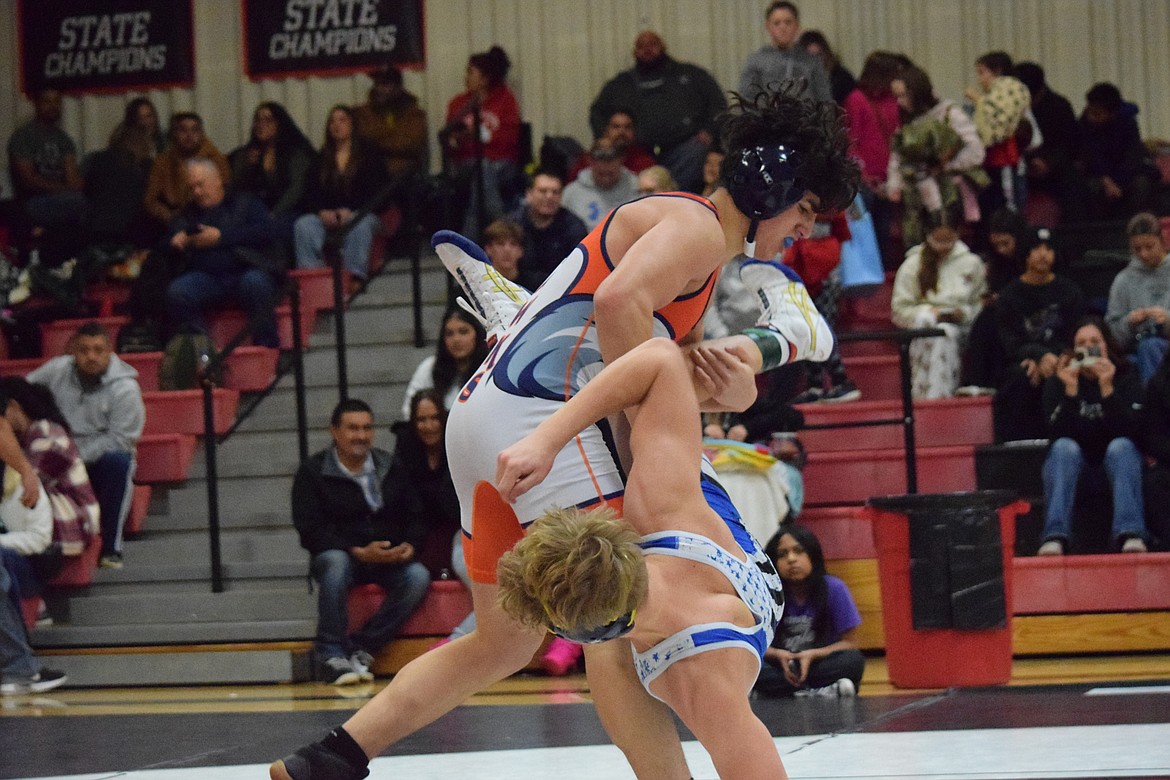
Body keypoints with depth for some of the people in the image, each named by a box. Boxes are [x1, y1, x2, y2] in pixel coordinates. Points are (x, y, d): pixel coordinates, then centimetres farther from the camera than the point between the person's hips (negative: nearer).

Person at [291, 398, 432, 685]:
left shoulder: (392, 469, 12)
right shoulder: (312, 473, 0)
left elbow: (416, 518, 11)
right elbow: (310, 531, -10)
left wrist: (410, 545, -13)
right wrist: (358, 552, -22)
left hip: (390, 559, 3)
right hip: (342, 556, -3)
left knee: (418, 576, -28)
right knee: (335, 562, -38)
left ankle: (361, 649, -23)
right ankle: (330, 654, -30)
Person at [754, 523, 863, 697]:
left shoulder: (834, 589, -7)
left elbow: (849, 643, -4)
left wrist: (812, 655, -20)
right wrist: (778, 655, -21)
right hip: (780, 668, 1)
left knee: (853, 660, -31)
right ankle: (821, 693, -34)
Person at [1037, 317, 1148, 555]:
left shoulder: (1126, 379, -3)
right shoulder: (1057, 382, -2)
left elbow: (1131, 432, -18)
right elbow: (1058, 435, -16)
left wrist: (1107, 388, -28)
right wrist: (1071, 390, -27)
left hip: (1118, 466, 0)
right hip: (1074, 470, 0)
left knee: (1120, 445, -30)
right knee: (1064, 447, -30)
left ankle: (1131, 534, -46)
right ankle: (1055, 536, -44)